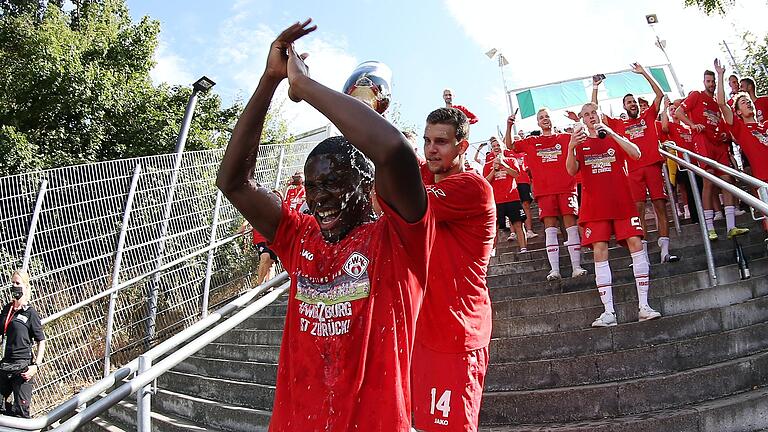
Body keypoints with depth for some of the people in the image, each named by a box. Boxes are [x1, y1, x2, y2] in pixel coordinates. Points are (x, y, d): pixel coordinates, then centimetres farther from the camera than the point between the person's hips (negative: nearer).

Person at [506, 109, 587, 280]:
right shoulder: (531, 142, 17)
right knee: (550, 229, -5)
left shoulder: (565, 138, 14)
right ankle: (554, 269, -8)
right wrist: (509, 127, 1)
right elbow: (510, 145, 15)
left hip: (566, 187, 0)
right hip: (545, 191, 1)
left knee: (571, 225, -5)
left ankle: (577, 267, -4)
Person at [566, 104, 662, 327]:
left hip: (622, 201, 1)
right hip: (594, 206, 0)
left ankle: (643, 306, -4)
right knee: (600, 252, -7)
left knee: (636, 244, -10)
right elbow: (571, 170, -4)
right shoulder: (580, 143, 12)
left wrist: (613, 134, -17)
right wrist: (571, 147, -22)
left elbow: (636, 154, -6)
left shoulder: (615, 138, 13)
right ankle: (608, 311, -6)